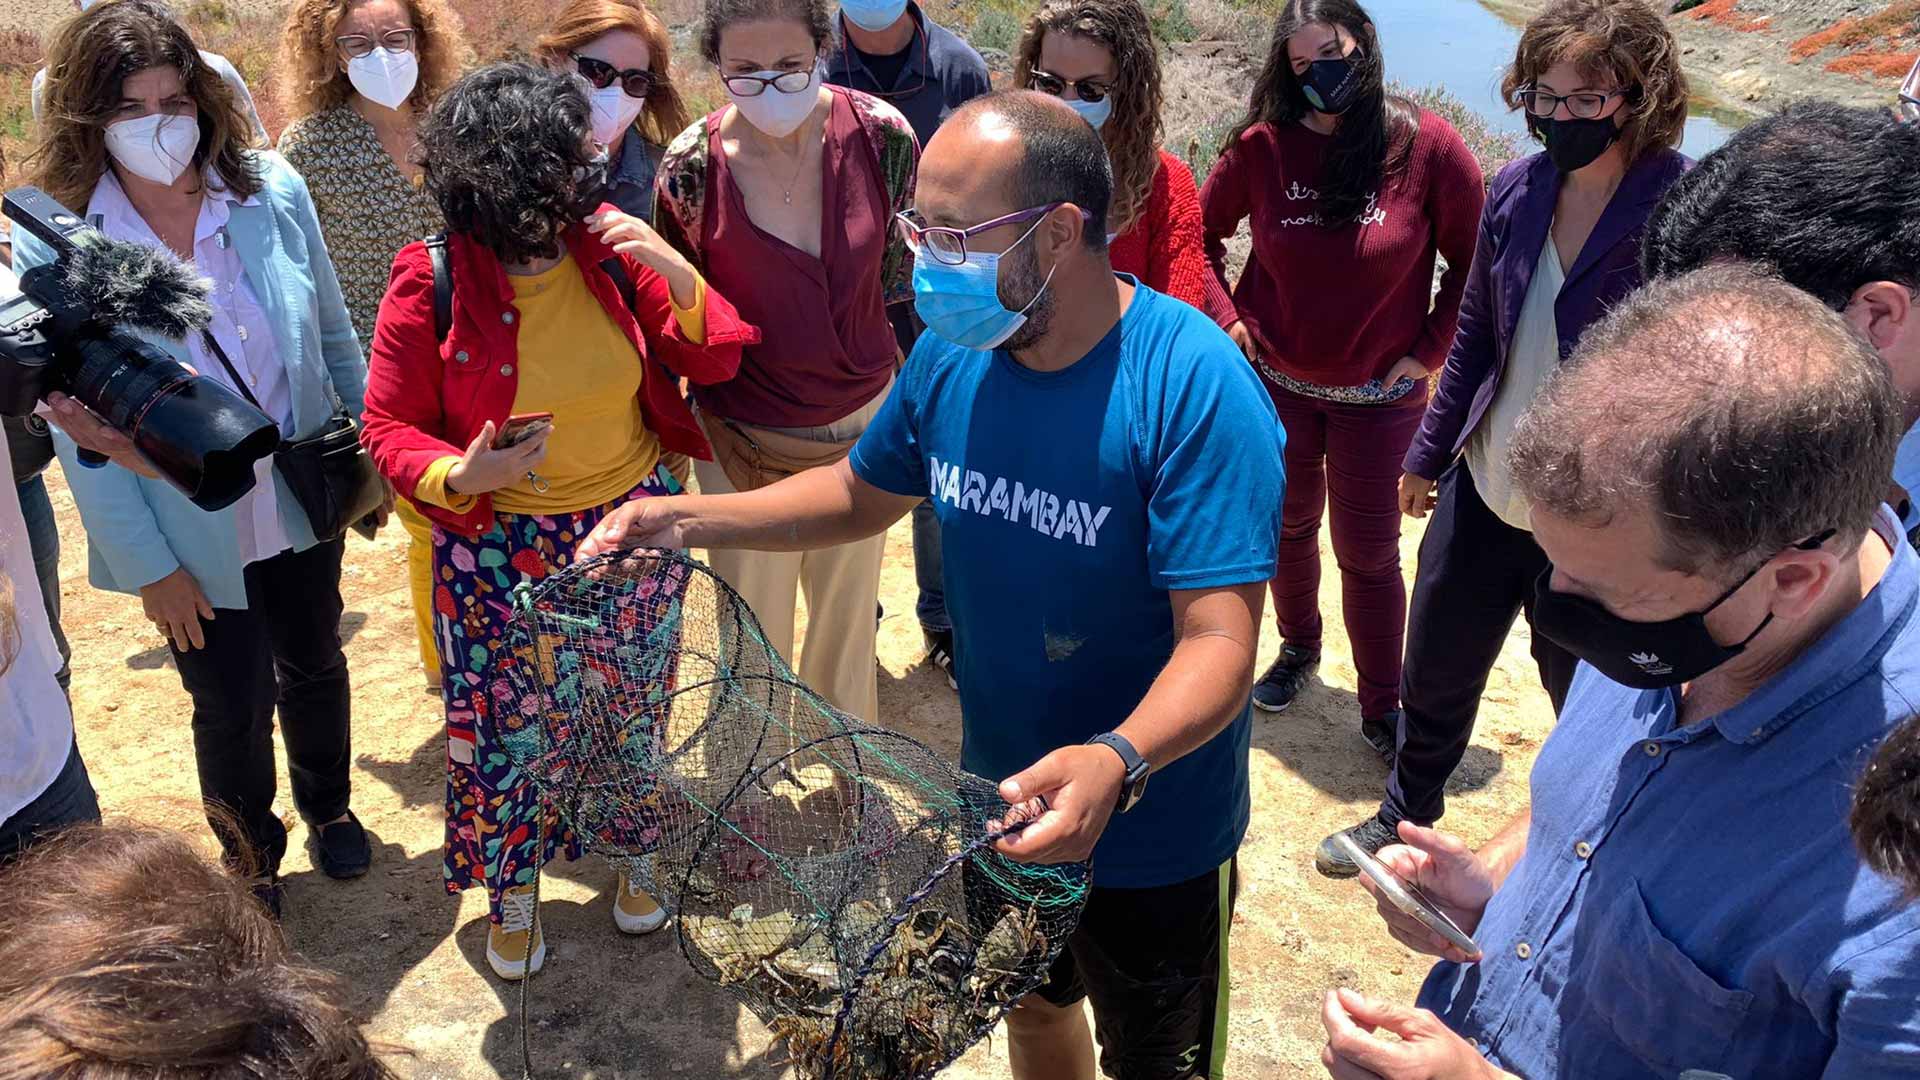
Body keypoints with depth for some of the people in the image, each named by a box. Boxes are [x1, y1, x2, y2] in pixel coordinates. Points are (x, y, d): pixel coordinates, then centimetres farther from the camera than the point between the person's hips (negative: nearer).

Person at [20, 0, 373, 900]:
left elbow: (334, 335, 1)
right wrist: (149, 565, -12)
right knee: (231, 710, 13)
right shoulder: (51, 244, -18)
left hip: (302, 502, 3)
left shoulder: (271, 190, -12)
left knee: (313, 664, 23)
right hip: (193, 536, -2)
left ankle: (329, 809, 51)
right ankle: (251, 873, 41)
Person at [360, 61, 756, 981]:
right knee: (502, 729, 12)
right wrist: (457, 476, -28)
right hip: (496, 551, -2)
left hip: (632, 524, 3)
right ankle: (511, 889, 40)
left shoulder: (611, 248, -9)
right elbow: (390, 429, -8)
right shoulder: (432, 286, -16)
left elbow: (714, 362, -4)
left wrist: (680, 278, -22)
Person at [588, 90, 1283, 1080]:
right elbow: (863, 493, 7)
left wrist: (1117, 764, -51)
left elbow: (1220, 642, -32)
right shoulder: (953, 352, -10)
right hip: (1002, 799, 6)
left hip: (1152, 837, -5)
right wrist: (688, 520, -5)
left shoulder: (1194, 389, -30)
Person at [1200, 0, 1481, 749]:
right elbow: (1203, 233, 5)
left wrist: (1428, 350, -8)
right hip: (1276, 384, 2)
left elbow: (1474, 260, -5)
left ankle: (1382, 708, 22)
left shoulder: (1427, 145, -13)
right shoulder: (1261, 146, -10)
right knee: (1288, 525, 20)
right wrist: (1226, 318, -3)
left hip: (1379, 397, -2)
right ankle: (1297, 647, 45)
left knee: (1368, 552, 5)